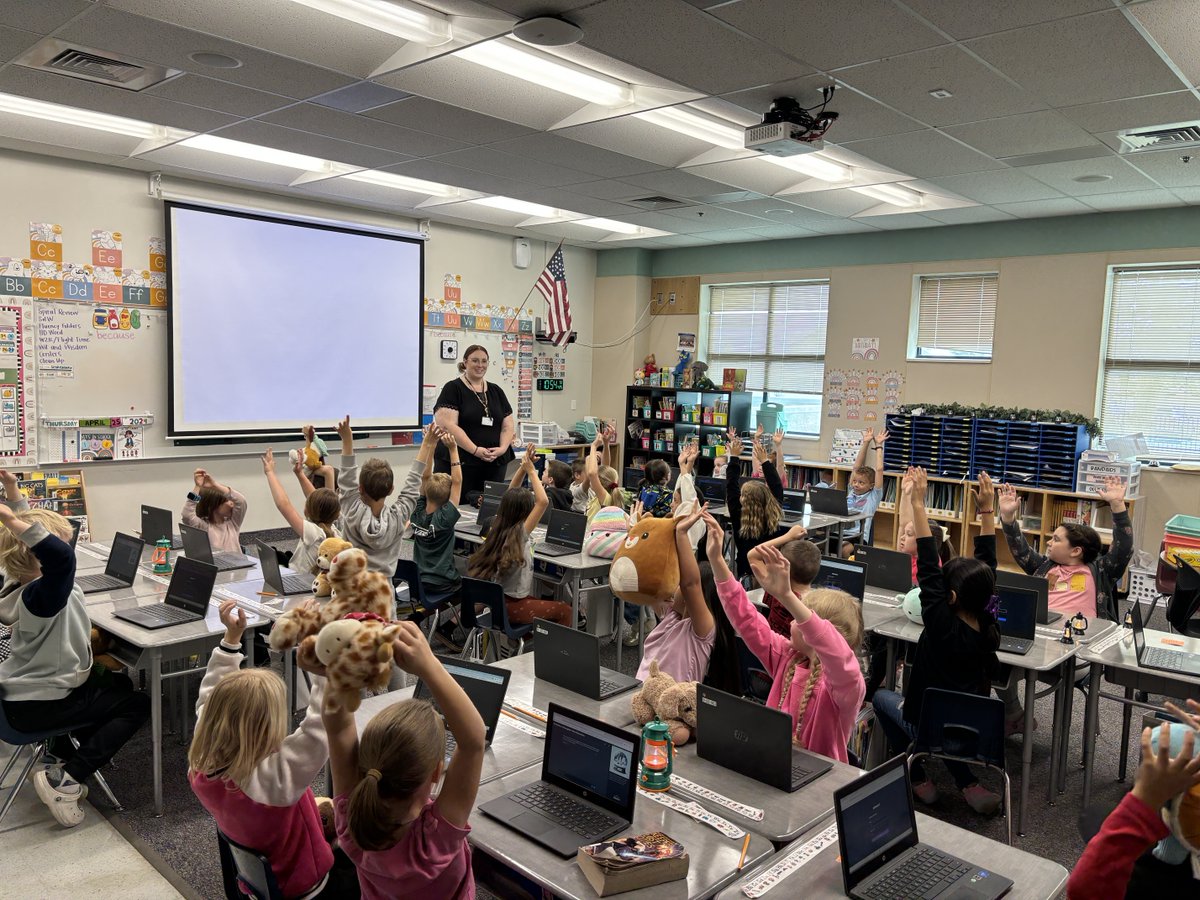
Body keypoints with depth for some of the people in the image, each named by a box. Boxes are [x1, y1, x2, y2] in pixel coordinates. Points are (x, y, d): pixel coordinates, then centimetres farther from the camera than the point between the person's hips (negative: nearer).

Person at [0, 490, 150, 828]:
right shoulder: (42, 594, -34)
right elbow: (61, 556, -55)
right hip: (37, 706, -10)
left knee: (121, 685, 26)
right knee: (139, 704, 2)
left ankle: (64, 748, 23)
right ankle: (63, 779, -2)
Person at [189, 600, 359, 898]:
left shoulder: (201, 767, -20)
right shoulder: (275, 776, -41)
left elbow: (209, 699, -6)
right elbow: (324, 721, -47)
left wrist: (231, 636, -11)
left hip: (259, 874, 7)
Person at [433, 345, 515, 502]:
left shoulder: (496, 391, 15)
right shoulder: (453, 388, -1)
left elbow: (508, 425, 13)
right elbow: (448, 425, -12)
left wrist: (502, 448, -7)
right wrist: (475, 450, -19)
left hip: (494, 465, 5)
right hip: (458, 463, -5)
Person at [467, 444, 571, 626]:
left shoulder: (497, 529, 2)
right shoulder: (520, 533, -18)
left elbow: (510, 497, 12)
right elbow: (543, 501, -28)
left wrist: (524, 467, 5)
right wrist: (531, 471, -19)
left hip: (499, 600, 8)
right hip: (513, 606, -8)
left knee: (550, 605, 26)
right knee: (564, 610, 2)